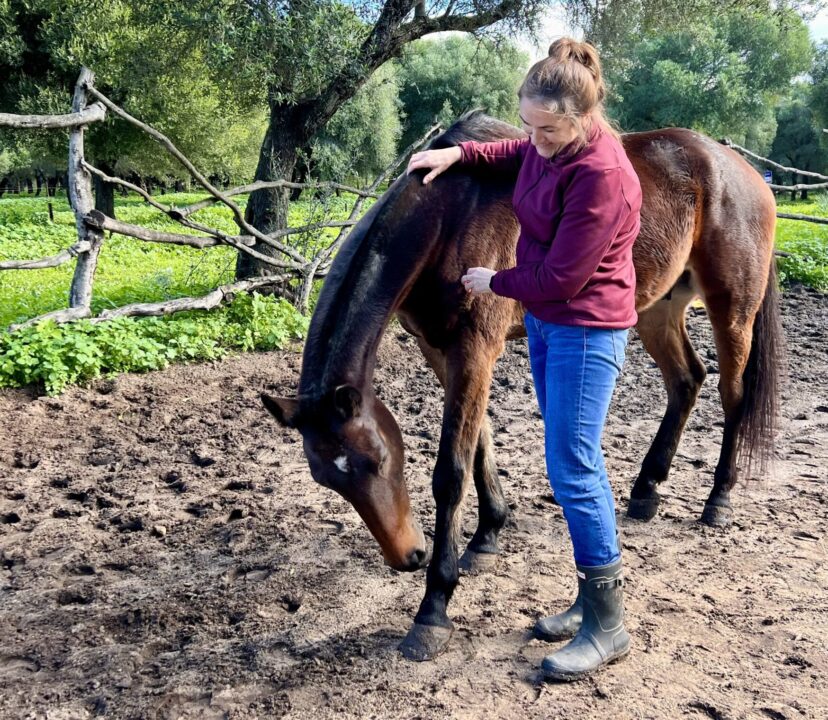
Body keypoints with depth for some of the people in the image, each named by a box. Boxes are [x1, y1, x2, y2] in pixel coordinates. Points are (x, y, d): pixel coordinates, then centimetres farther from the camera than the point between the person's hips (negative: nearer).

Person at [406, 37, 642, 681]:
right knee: (573, 463, 14)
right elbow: (514, 156, 28)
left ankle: (609, 626, 9)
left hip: (586, 330, -9)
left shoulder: (601, 174, -25)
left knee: (572, 468, -6)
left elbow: (561, 276, -23)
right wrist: (459, 153, 12)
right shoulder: (548, 146, 2)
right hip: (545, 322, 10)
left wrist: (495, 282, -7)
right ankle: (592, 597, 28)